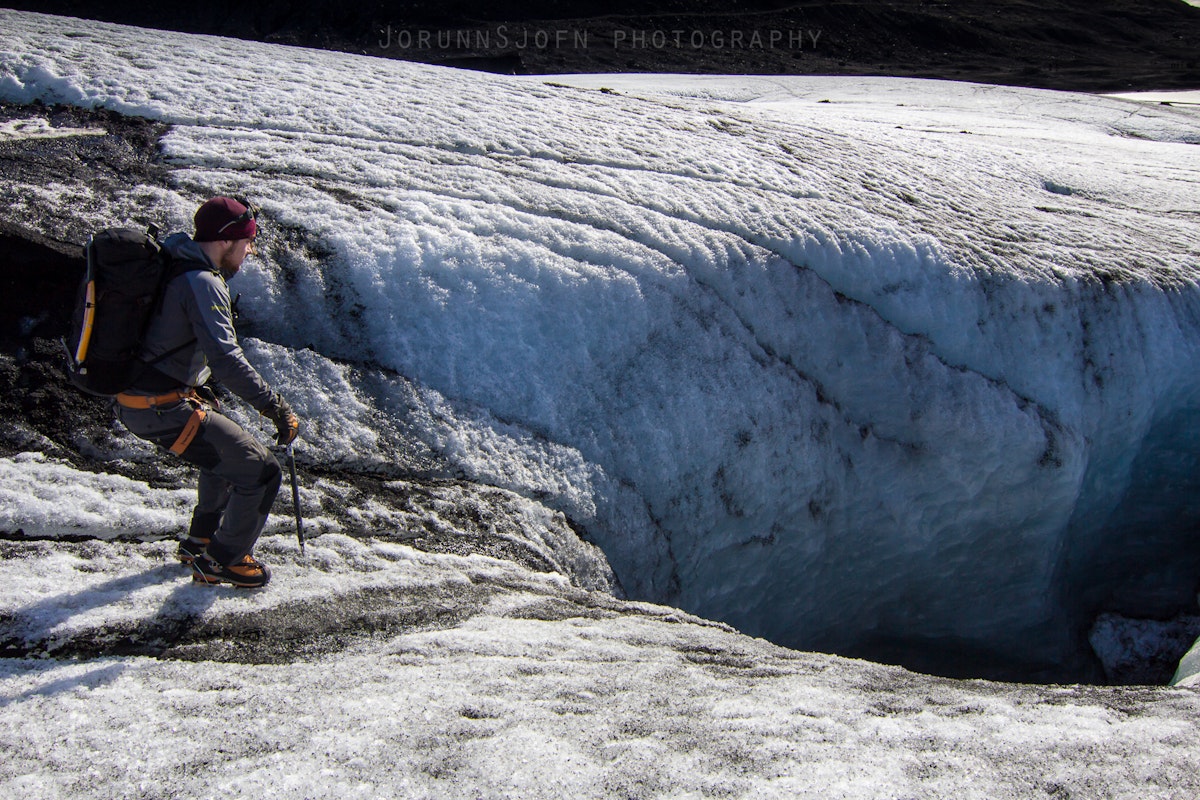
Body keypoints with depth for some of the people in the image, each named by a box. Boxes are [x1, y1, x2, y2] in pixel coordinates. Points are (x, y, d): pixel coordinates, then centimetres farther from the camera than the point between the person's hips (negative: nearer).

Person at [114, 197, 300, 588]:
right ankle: (220, 562, 10)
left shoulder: (176, 266, 10)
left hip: (137, 399, 11)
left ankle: (200, 540, 43)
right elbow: (225, 359, -30)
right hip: (163, 409, -11)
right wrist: (276, 407, -27)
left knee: (227, 449, 33)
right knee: (261, 471, -7)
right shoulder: (202, 284, -21)